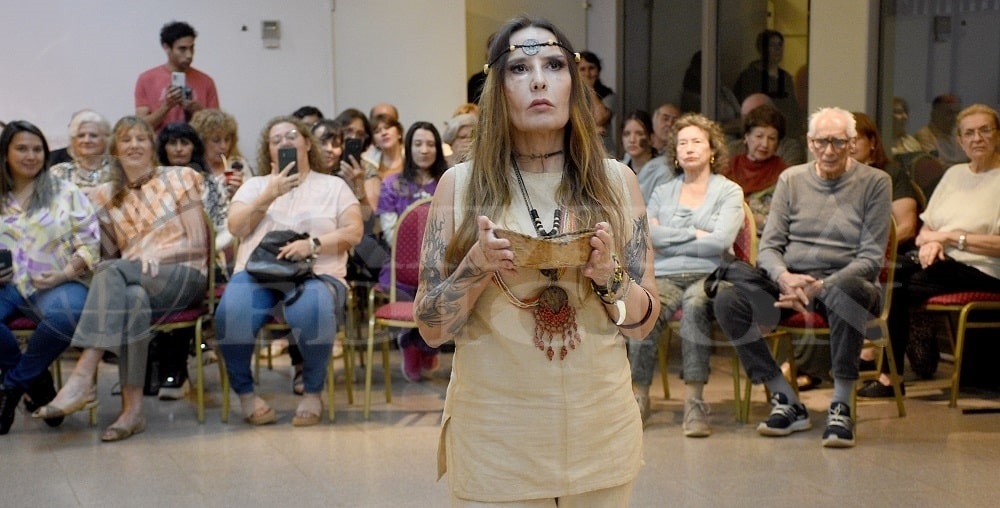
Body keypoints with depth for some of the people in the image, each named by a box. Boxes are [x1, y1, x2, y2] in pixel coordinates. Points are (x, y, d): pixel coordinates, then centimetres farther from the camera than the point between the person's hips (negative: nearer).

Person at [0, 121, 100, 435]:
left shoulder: (66, 193, 11)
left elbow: (89, 241, 5)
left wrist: (67, 273, -11)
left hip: (55, 286, -1)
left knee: (67, 313, -38)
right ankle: (36, 381, -4)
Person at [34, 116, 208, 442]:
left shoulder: (178, 179, 8)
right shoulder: (107, 197, 17)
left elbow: (198, 243, 1)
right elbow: (108, 255, 13)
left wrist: (154, 253, -14)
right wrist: (140, 260, -10)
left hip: (185, 274, -2)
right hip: (136, 283, 2)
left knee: (112, 272, -32)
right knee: (132, 302, -37)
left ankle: (81, 378, -42)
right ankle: (132, 409, -39)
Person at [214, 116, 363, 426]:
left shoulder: (333, 185, 17)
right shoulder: (255, 185, 23)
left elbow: (354, 232, 4)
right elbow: (236, 227, 8)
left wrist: (313, 244, -12)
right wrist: (270, 195, -3)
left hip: (315, 273, -1)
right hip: (257, 272, 2)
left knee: (312, 313, -38)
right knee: (231, 314, -32)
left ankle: (313, 392, -13)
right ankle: (245, 392, -9)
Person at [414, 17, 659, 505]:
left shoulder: (616, 181, -2)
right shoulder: (460, 185, -5)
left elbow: (644, 322, 2)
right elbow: (431, 328, -3)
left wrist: (609, 275, -17)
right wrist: (477, 267, -20)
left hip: (601, 432, 2)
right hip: (493, 437, -1)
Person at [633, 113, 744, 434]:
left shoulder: (729, 191, 12)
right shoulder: (662, 193, 22)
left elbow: (720, 241, -5)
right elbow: (648, 233, 3)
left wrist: (670, 241, 0)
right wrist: (695, 234, -3)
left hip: (709, 276, -2)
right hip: (665, 276, 2)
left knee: (695, 305, -38)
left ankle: (695, 401, -38)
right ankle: (639, 395, -31)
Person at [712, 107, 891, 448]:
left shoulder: (874, 182, 2)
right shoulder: (791, 179, 11)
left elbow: (871, 257, -5)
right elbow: (768, 246, 6)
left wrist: (821, 287, -20)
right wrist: (784, 277, -17)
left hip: (845, 280, -3)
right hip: (789, 281, 3)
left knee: (846, 292, -40)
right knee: (728, 300, -23)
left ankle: (841, 406, -26)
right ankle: (787, 402, -14)